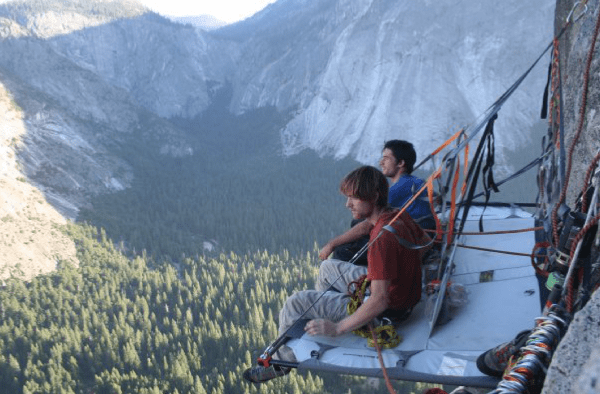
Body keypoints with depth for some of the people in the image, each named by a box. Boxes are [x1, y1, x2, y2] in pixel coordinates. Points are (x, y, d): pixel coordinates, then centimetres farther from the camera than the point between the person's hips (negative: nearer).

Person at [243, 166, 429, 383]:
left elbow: (379, 301, -35)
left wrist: (337, 328, -29)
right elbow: (425, 241, 16)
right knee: (328, 267, 25)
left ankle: (281, 362, 17)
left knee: (295, 303, -6)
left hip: (386, 309, -9)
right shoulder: (399, 215, -6)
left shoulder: (383, 238, -34)